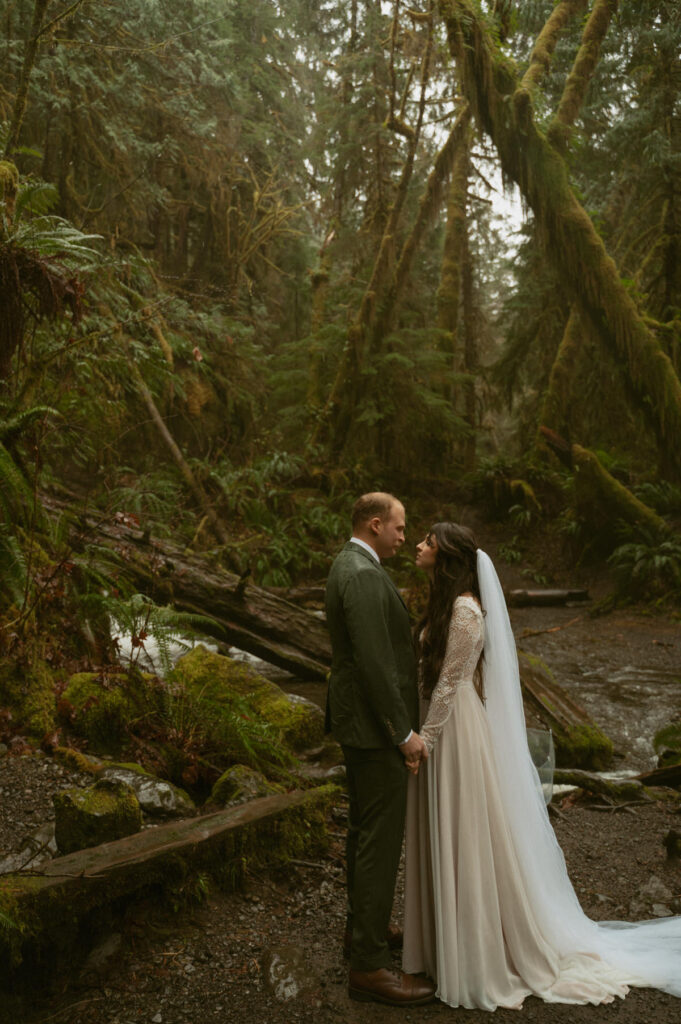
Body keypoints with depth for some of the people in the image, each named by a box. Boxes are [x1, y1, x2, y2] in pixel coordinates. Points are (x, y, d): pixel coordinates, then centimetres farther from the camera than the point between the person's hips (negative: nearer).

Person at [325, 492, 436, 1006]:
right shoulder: (363, 575, -22)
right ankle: (369, 964, 7)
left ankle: (365, 925, 38)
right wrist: (405, 732, -21)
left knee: (365, 829, 22)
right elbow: (374, 662, -26)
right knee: (381, 840, -3)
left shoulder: (349, 566, 12)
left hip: (359, 721, 11)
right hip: (376, 728, -11)